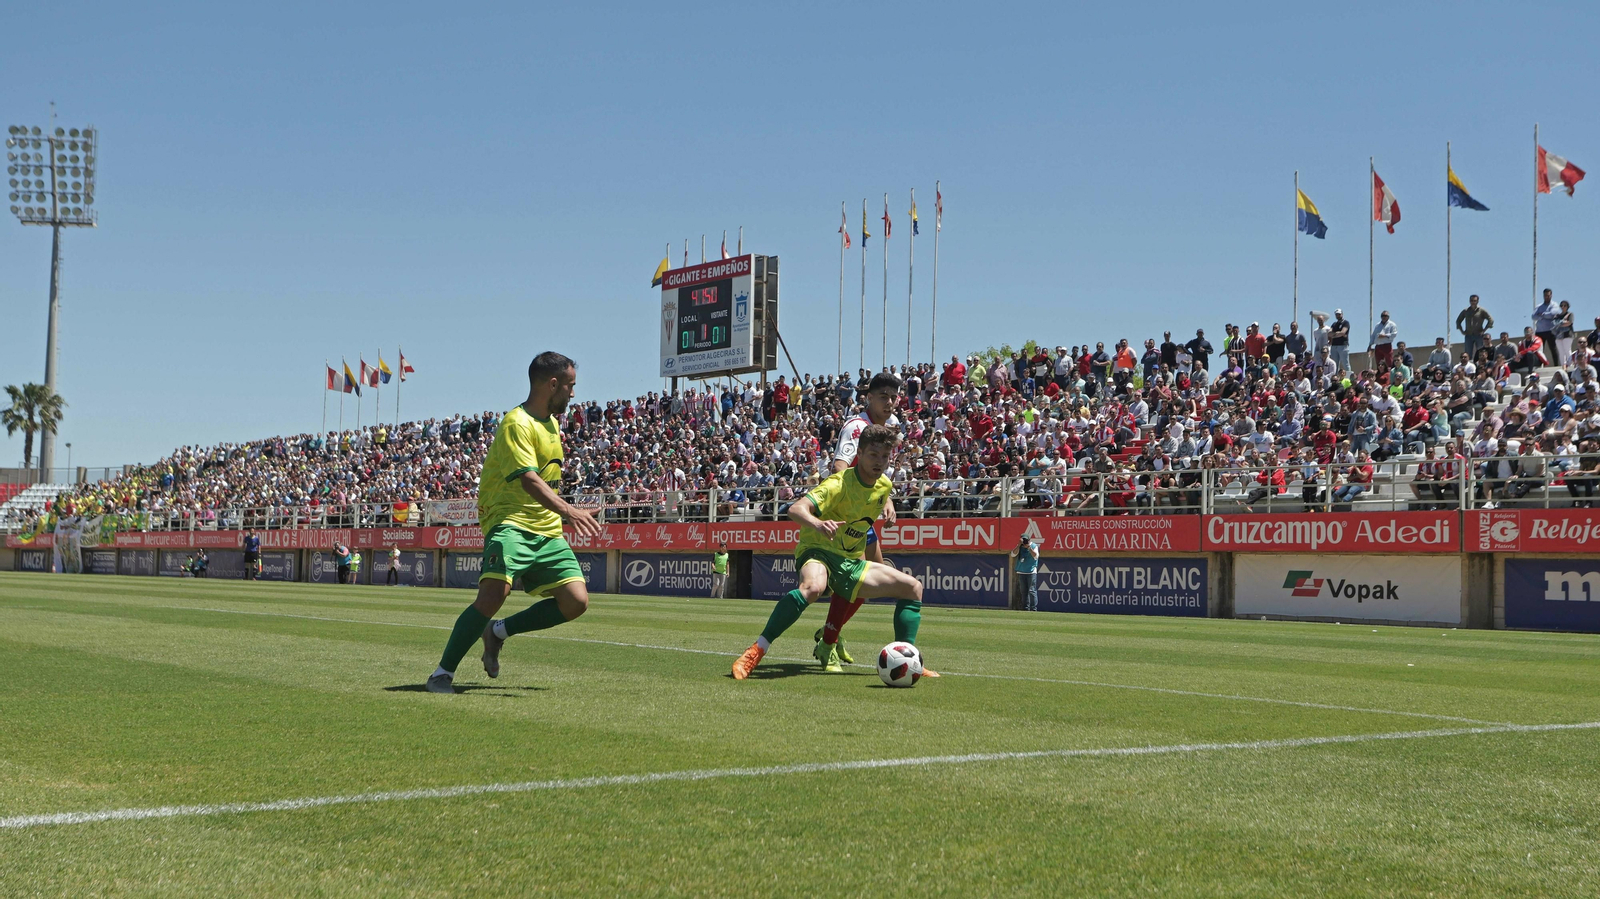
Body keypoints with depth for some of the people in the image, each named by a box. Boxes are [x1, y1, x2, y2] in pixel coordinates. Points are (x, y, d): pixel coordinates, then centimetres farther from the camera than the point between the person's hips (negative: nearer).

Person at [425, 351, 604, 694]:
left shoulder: (552, 422, 16)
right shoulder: (517, 423, -14)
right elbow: (528, 479, -29)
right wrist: (568, 510, -42)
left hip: (547, 530, 8)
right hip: (510, 522, -8)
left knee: (576, 601, -6)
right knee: (494, 594, -28)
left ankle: (499, 631, 14)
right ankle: (443, 672, -13)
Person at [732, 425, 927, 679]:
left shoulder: (884, 486, 5)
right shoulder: (840, 483, -19)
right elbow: (797, 509, -35)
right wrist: (818, 524, -54)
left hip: (850, 562, 8)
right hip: (817, 552, -8)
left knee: (913, 587, 4)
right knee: (812, 586, -42)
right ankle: (755, 652, -36)